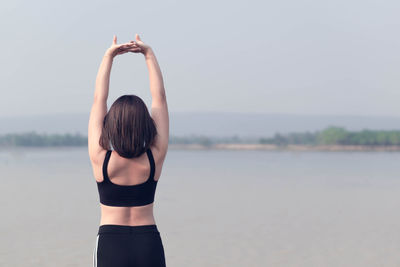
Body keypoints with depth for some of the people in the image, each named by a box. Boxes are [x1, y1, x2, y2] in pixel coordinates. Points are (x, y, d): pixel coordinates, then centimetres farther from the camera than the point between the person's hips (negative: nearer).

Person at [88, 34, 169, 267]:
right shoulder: (155, 158, -6)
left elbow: (99, 100, -1)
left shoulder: (101, 159, -9)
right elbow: (160, 98, 1)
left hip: (111, 242, -1)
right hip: (150, 243, 1)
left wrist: (109, 56, 6)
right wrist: (149, 54, 5)